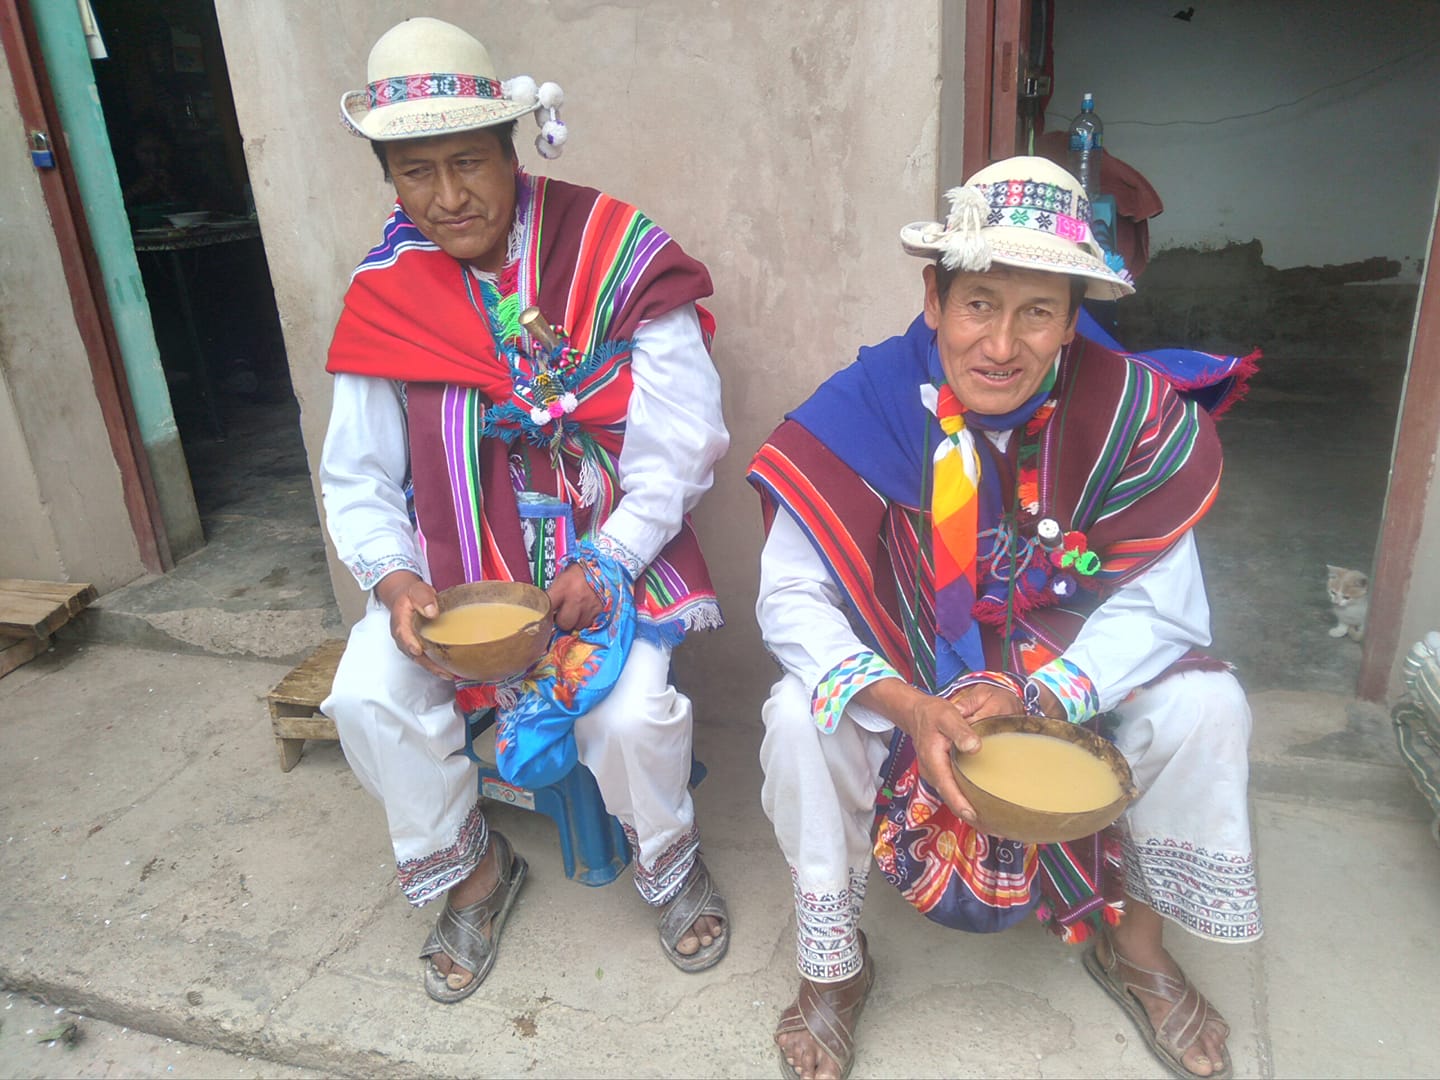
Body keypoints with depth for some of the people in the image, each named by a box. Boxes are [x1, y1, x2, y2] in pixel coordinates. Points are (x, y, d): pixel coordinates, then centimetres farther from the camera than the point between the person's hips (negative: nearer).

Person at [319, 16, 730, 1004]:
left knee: (629, 712, -24)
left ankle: (670, 860, 13)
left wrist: (604, 565, -21)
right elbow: (359, 477, 4)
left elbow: (678, 445, -11)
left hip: (611, 547, -3)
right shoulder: (385, 292, 0)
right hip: (455, 554, 4)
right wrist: (395, 579, -14)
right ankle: (469, 865, 16)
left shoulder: (616, 257, -9)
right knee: (368, 700, -15)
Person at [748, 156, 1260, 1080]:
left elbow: (1160, 604, -16)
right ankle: (832, 962, 1)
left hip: (1071, 679, 2)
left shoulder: (1132, 412, -17)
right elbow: (791, 598, -21)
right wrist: (909, 708, -34)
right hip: (900, 680, -1)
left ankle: (1135, 938, 12)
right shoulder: (863, 409, -22)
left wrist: (1037, 696, -30)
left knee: (1207, 709, -18)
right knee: (799, 722, -28)